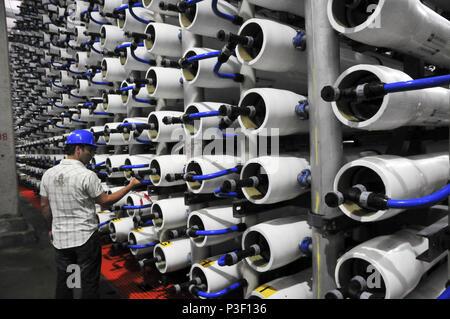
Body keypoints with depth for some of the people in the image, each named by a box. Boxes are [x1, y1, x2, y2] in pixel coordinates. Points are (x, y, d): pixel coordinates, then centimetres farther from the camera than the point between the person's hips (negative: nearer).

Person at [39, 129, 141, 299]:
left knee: (63, 282, 19)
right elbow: (105, 201, -10)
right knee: (89, 283, 9)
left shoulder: (48, 174, 0)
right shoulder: (87, 175, -18)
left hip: (60, 238, 6)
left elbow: (44, 205, 8)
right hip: (86, 238, -5)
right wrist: (129, 186, -3)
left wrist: (51, 228, 20)